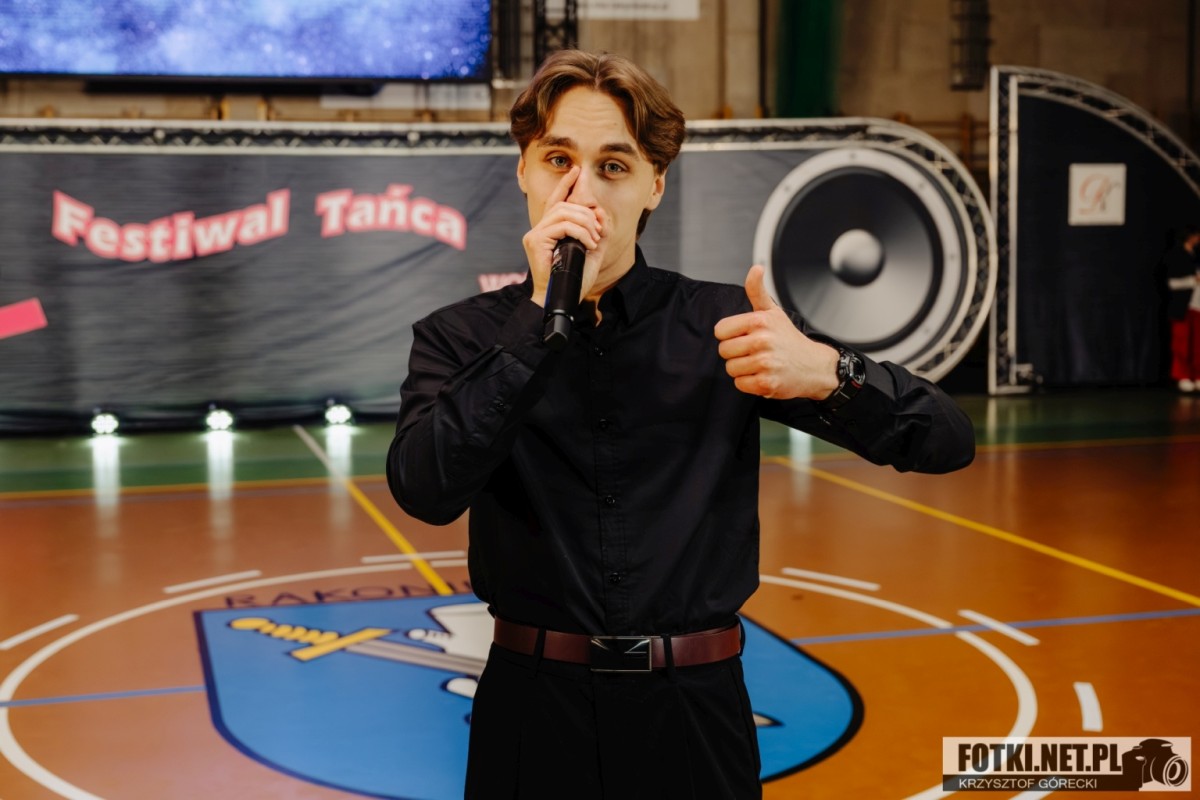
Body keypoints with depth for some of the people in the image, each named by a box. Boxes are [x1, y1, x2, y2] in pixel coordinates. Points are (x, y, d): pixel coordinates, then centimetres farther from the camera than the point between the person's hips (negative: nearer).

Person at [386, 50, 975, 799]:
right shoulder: (462, 337, -2)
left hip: (693, 715, 1)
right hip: (535, 713, 0)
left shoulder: (724, 324, -3)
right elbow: (426, 490, -21)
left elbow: (946, 441, -6)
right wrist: (545, 316, -23)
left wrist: (827, 370, -26)